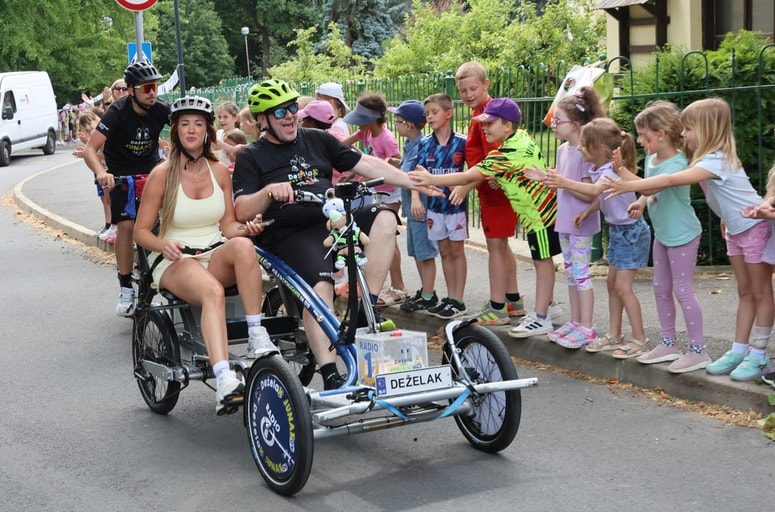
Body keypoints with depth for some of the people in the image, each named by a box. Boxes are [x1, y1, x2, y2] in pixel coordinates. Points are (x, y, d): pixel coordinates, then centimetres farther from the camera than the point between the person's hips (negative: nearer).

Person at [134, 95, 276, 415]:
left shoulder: (219, 171, 9)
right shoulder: (162, 174, -2)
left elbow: (228, 225, 11)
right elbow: (141, 231, 0)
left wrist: (245, 227, -13)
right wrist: (164, 245, -21)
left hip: (217, 256, 3)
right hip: (175, 261, -3)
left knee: (243, 245, -35)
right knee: (212, 291, -39)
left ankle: (257, 337, -32)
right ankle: (225, 382, -53)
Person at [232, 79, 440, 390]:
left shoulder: (317, 140, 17)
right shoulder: (251, 158, 5)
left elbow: (366, 164, 14)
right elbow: (242, 212, -6)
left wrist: (415, 183, 9)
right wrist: (270, 191, -26)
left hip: (335, 221, 5)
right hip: (291, 236, -4)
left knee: (384, 218, -22)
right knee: (319, 286, -31)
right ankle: (330, 375, -30)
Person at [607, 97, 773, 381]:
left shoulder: (716, 161, -28)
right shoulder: (708, 159, 2)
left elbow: (671, 180, -34)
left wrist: (628, 185, -34)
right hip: (736, 230, 10)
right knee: (744, 292, 13)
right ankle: (739, 350, 18)